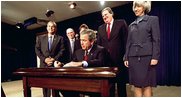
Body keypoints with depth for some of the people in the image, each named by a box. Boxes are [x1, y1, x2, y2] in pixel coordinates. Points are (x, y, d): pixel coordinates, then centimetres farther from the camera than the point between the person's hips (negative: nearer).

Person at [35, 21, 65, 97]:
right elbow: (37, 50, 6)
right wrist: (44, 59, -8)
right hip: (44, 64, 2)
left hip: (55, 63, -1)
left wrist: (54, 59, -13)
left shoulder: (60, 38, 8)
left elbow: (62, 50, -1)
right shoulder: (40, 37, 13)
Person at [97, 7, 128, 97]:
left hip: (119, 59, -3)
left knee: (121, 82, 8)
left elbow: (126, 40, -4)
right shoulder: (100, 28, 13)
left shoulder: (121, 23, 1)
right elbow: (99, 44, 12)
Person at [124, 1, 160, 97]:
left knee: (147, 84, -1)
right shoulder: (131, 25, 18)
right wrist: (126, 57, 9)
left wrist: (155, 57, -12)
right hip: (133, 57, 4)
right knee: (136, 84, 5)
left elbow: (156, 40, -3)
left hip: (146, 56, -4)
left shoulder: (153, 19, 6)